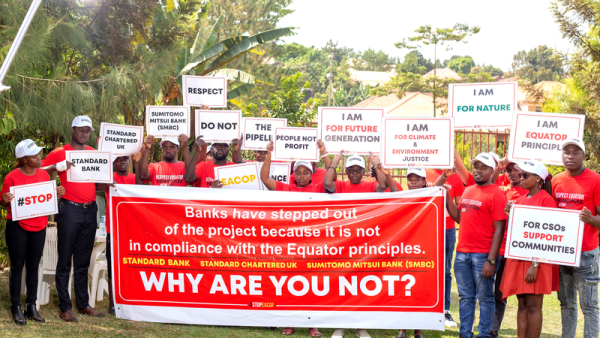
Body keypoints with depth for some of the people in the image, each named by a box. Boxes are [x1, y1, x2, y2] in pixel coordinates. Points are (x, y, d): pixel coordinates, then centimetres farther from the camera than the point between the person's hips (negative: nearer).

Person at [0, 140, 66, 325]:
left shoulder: (44, 174, 3)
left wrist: (57, 194, -5)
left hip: (39, 227, 4)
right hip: (17, 227, -4)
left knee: (33, 266, 10)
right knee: (17, 266, 3)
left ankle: (31, 307, 17)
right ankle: (16, 308, 12)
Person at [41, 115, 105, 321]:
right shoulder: (59, 153, 0)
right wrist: (58, 167, -17)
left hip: (90, 210, 5)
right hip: (69, 210, -4)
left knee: (83, 261, 11)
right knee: (65, 260, -1)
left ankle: (83, 304, 17)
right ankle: (65, 307, 4)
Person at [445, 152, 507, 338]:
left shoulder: (496, 194, -9)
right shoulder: (468, 191, 14)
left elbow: (499, 230, -13)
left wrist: (491, 260, -18)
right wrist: (447, 197, 9)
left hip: (482, 255, -7)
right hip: (462, 253, 7)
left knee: (485, 298, 3)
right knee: (465, 297, 12)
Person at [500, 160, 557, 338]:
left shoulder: (546, 200, -7)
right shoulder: (521, 200, 14)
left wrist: (536, 264, -19)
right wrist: (509, 215, 1)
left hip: (536, 260, -7)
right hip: (518, 257, 7)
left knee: (533, 305, -5)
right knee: (522, 304, 8)